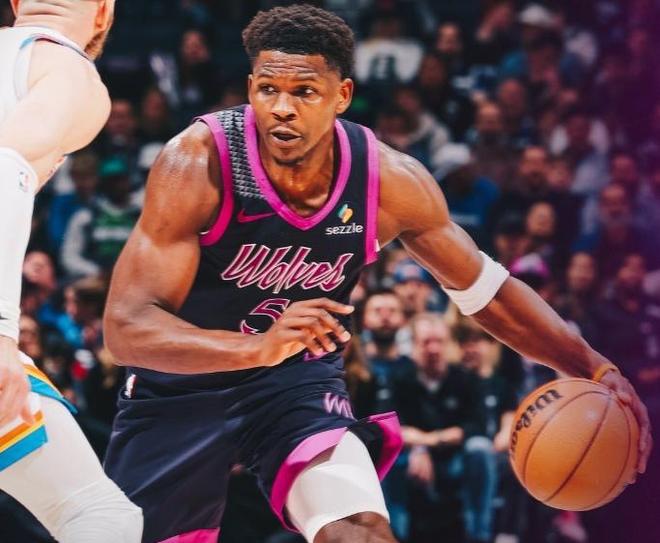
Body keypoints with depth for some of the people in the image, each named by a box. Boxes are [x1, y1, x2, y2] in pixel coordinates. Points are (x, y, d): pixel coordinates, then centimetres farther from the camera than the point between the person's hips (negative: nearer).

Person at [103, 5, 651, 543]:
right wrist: (259, 347, -49)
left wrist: (595, 368, -10)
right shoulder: (199, 162, -28)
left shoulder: (390, 180, -17)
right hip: (181, 382, -1)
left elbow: (486, 289, 1)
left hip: (299, 380, 2)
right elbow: (127, 327, -33)